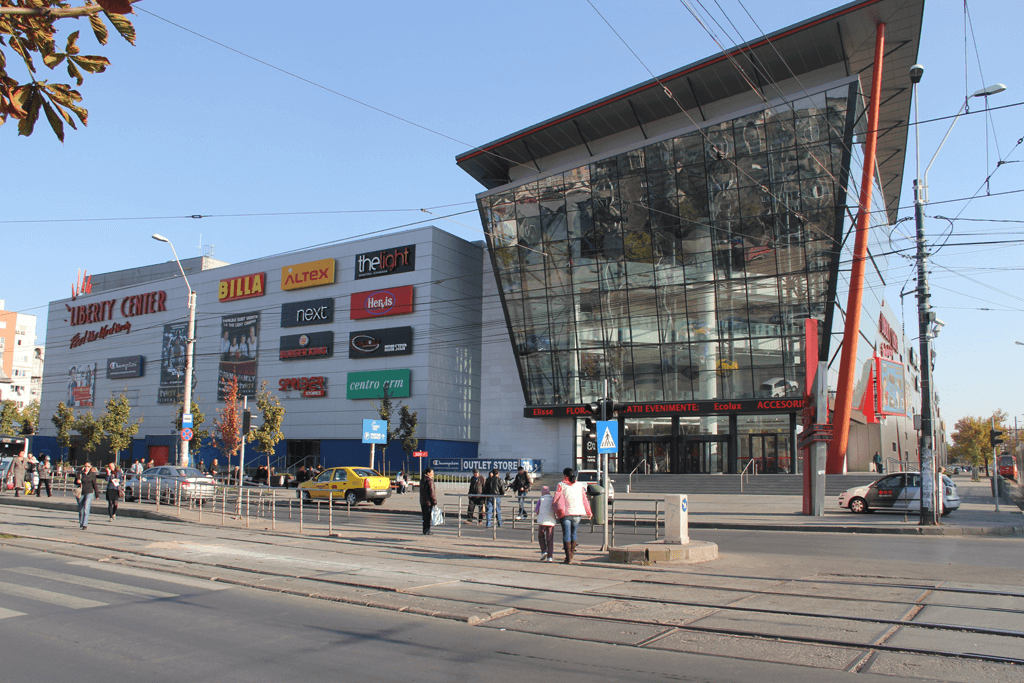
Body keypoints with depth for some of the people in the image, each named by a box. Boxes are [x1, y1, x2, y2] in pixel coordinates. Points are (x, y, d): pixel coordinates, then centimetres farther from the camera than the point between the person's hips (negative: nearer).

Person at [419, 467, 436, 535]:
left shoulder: (422, 480, 13)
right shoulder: (430, 481, -15)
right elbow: (431, 492, -17)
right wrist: (434, 502, -12)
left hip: (422, 501, 8)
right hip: (429, 502, -8)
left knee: (425, 517, 13)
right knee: (427, 517, -3)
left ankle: (425, 531, 17)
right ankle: (426, 531, -1)